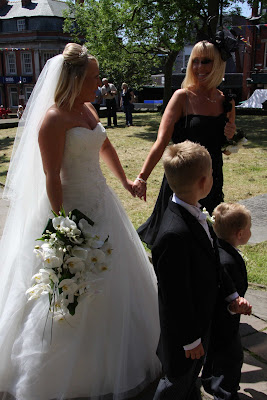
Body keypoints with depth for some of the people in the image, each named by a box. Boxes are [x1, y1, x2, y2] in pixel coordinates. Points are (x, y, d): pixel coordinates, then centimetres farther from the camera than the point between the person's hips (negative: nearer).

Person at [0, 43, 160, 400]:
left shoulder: (88, 109, 8)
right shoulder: (53, 119, -18)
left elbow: (105, 147, 22)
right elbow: (51, 177, -21)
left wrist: (124, 180, 29)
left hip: (100, 203, 9)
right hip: (73, 207, -9)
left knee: (112, 280, 21)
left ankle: (113, 356, 46)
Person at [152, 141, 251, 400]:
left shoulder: (193, 213, -7)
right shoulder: (174, 235, -38)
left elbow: (212, 260, 5)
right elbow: (176, 295, -29)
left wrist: (231, 294, 3)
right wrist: (190, 339, -17)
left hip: (201, 317, 8)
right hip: (183, 327, -8)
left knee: (192, 372, 31)